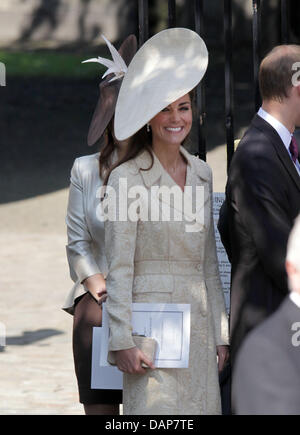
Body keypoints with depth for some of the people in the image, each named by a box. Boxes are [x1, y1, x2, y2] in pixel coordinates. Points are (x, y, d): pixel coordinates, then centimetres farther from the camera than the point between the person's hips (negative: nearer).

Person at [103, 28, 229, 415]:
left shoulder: (201, 174, 13)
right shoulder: (126, 178, -5)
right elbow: (119, 270, -7)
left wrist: (220, 333, 13)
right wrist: (123, 341, -12)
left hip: (197, 325, 6)